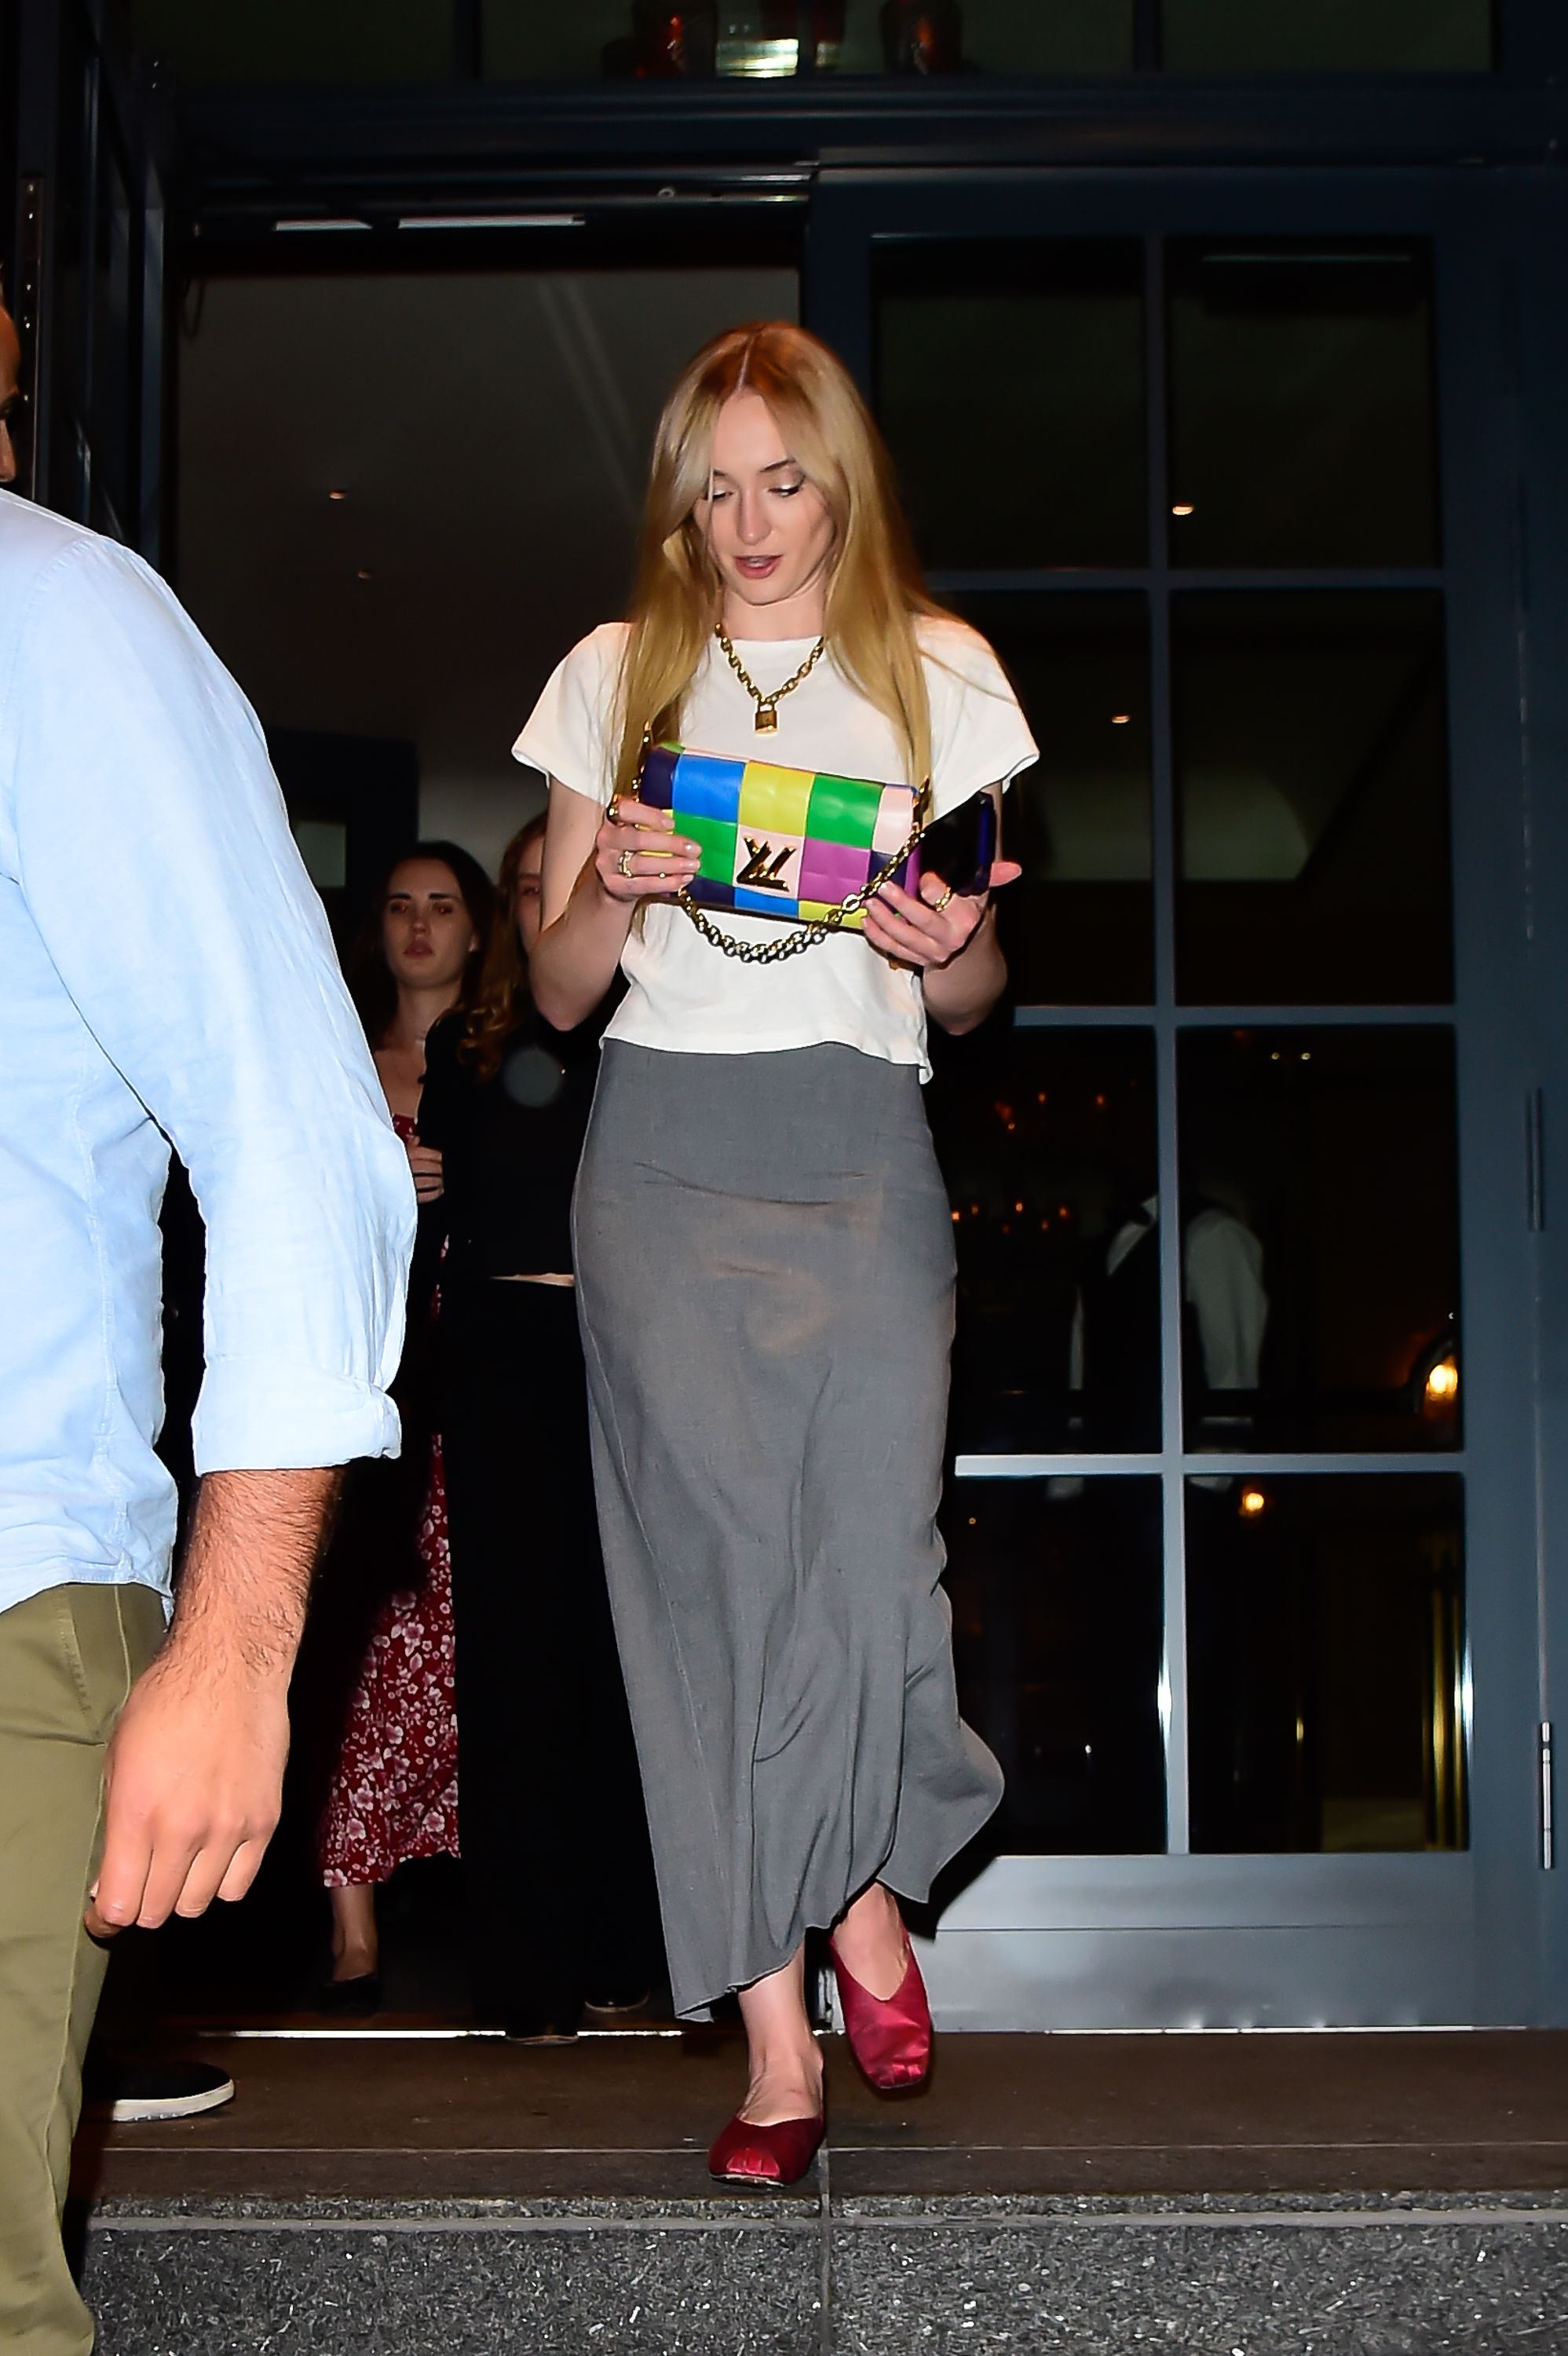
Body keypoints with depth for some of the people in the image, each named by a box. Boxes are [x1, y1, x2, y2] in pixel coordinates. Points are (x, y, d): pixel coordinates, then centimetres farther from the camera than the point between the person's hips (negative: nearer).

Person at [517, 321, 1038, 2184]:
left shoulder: (936, 676, 12)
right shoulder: (615, 677, 13)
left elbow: (971, 992, 14)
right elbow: (558, 991, 12)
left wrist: (952, 951, -9)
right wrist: (617, 890, -8)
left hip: (858, 1148, 0)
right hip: (663, 1152, 1)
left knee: (871, 1546, -12)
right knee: (705, 1565, -5)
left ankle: (865, 1878, 20)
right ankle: (773, 2042, 1)